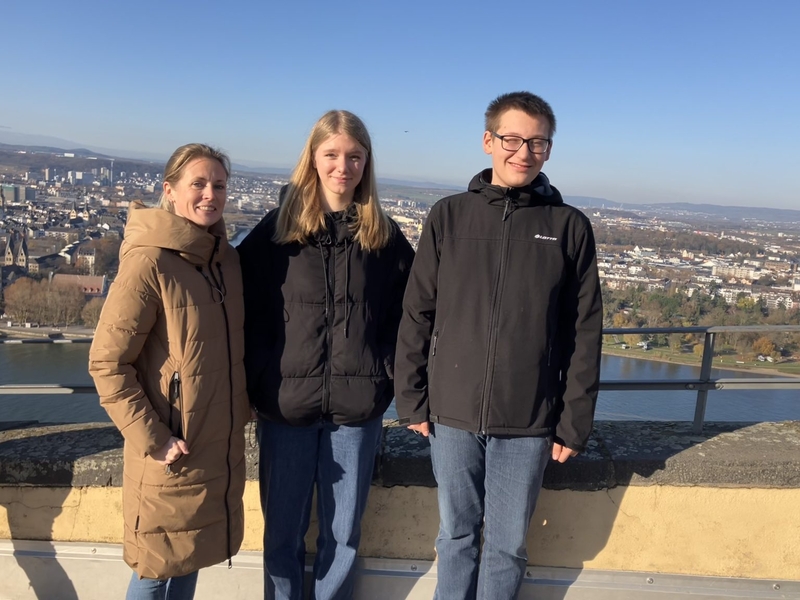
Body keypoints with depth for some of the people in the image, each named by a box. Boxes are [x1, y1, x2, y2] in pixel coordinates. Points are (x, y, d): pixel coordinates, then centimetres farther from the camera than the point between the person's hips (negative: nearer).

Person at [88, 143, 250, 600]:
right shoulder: (150, 262, -17)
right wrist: (152, 440, -17)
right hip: (171, 453, -6)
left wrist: (244, 410, 9)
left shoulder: (227, 257, 4)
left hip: (221, 448, 6)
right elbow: (107, 362, -16)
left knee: (190, 559, 20)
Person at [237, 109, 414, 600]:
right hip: (286, 403, 0)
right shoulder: (277, 230, 0)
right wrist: (260, 381, -5)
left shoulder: (385, 236, 4)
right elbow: (251, 312, 1)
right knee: (283, 531, 13)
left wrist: (389, 376, -3)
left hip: (358, 407, 1)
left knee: (344, 532, 13)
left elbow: (404, 314, 7)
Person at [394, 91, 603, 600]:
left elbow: (584, 333, 0)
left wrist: (574, 422, -1)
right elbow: (417, 315, 2)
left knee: (508, 544, 13)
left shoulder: (570, 227, -1)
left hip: (528, 423, 0)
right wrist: (411, 400, 1)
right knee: (457, 535, 17)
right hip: (452, 414, 1)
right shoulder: (449, 216, 0)